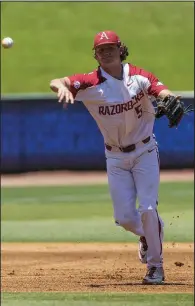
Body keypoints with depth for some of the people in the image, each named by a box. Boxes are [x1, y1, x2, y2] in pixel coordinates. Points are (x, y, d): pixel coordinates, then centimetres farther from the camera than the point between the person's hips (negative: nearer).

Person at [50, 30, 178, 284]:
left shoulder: (138, 76, -11)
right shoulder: (91, 83, -12)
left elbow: (162, 91, -26)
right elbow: (56, 82, -24)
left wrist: (171, 100, -51)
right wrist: (63, 87, -49)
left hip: (144, 152, -2)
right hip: (115, 157, 2)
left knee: (147, 209, -11)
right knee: (124, 217, 1)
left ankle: (155, 265, 6)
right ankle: (147, 235, 37)